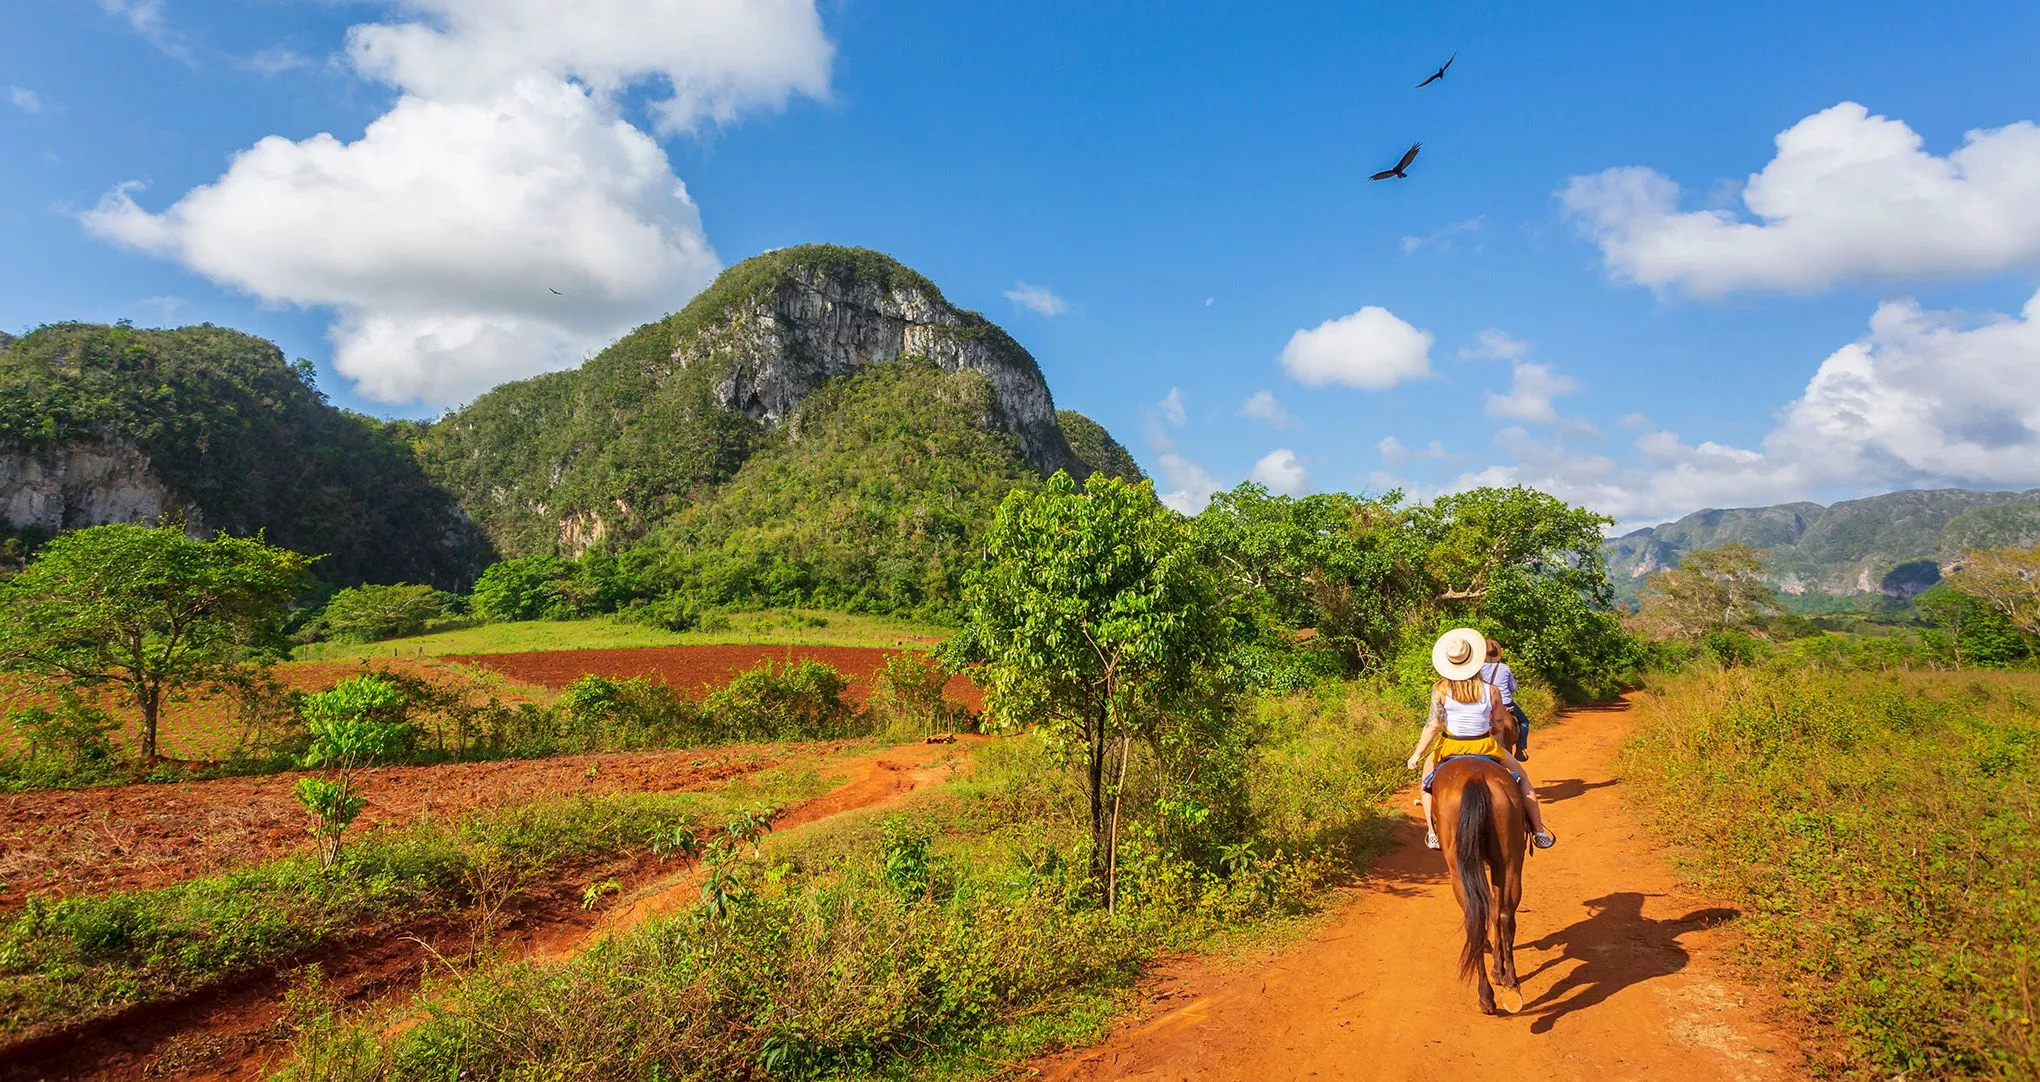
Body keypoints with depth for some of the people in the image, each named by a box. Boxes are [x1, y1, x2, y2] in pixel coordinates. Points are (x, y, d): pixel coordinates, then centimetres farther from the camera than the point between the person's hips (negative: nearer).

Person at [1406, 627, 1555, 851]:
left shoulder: (1440, 690, -13)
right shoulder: (1491, 691, -9)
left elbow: (1433, 724, -16)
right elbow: (1499, 726, -2)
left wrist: (1417, 754, -9)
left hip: (1450, 747, 0)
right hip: (1485, 746, 0)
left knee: (1428, 774, 27)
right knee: (1521, 777, 25)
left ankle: (1433, 833, 20)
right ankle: (1539, 831, 27)